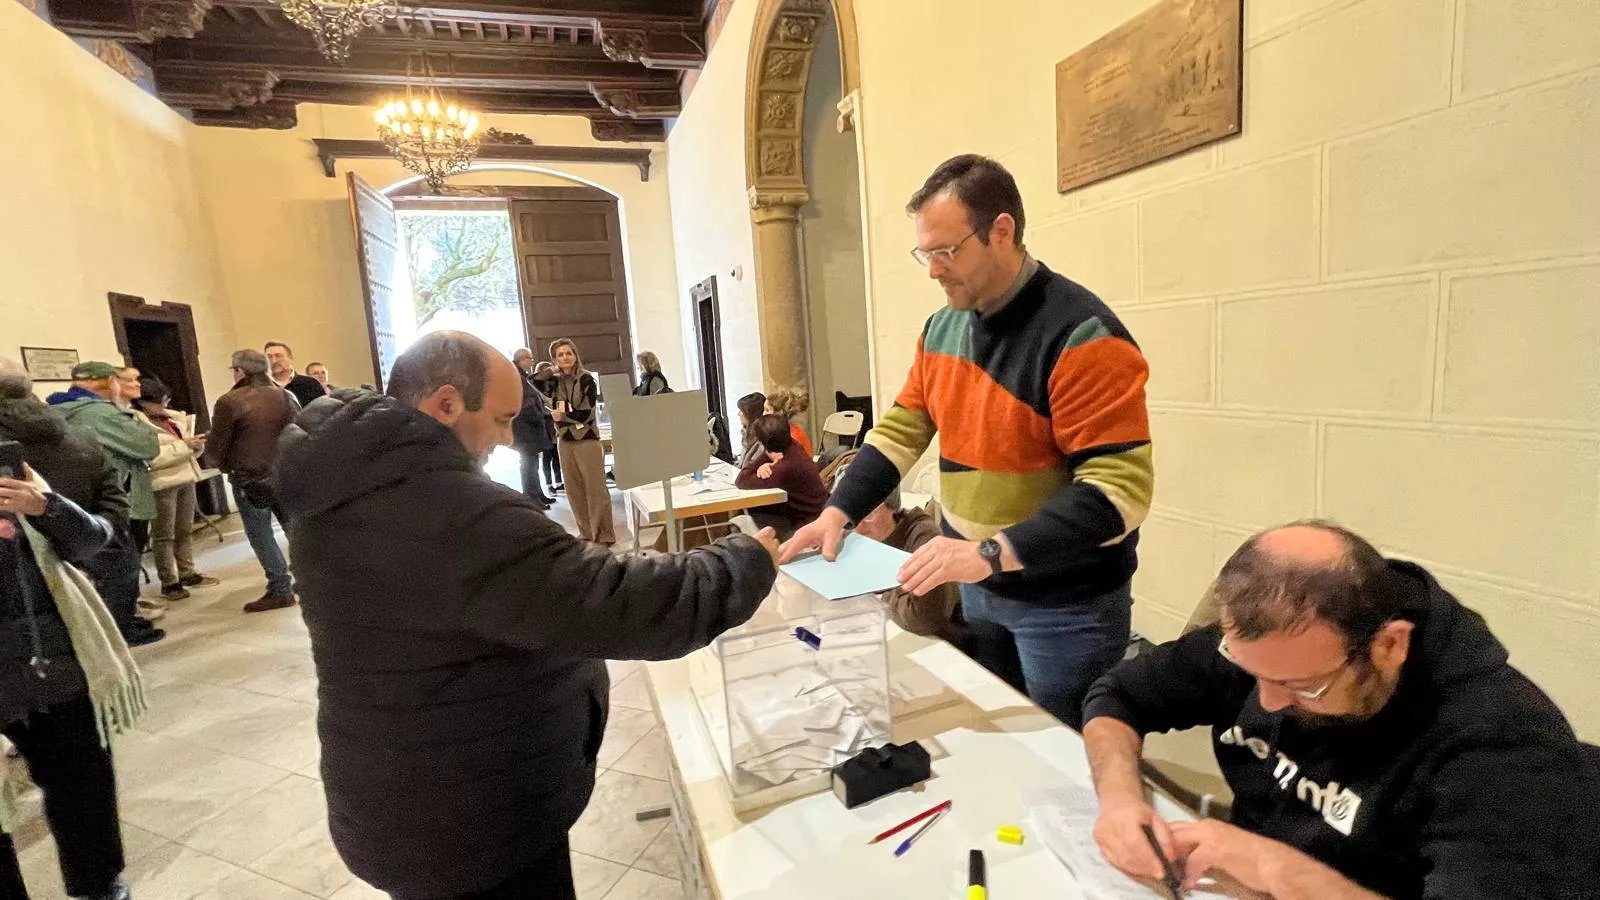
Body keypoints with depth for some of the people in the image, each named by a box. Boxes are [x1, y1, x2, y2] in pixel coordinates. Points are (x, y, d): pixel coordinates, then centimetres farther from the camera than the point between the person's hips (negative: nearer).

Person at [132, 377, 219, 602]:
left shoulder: (173, 418, 11)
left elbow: (186, 448, 19)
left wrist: (196, 445, -4)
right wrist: (183, 445, -21)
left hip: (185, 479, 7)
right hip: (162, 484, -7)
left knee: (186, 530, 15)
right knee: (164, 535, 2)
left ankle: (188, 573, 26)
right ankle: (169, 583, 8)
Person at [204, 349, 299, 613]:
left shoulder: (229, 402, -10)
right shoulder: (286, 396, 5)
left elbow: (217, 446, -6)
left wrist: (212, 462, 15)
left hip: (250, 479, -5)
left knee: (261, 535, 4)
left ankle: (280, 590, 6)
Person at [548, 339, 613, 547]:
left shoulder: (586, 379, -7)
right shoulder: (555, 381, 8)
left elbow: (587, 413, -11)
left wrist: (563, 415, -4)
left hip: (587, 439, -5)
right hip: (564, 440, 5)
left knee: (595, 489, -3)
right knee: (574, 490, 10)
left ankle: (604, 535, 4)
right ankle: (586, 532, 21)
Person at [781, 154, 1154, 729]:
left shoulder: (1081, 335, -21)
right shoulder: (942, 327, 3)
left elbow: (1120, 488, -25)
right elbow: (901, 429, 6)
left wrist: (992, 554, -32)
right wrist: (838, 511, -6)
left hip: (1065, 605, -6)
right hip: (977, 589, 7)